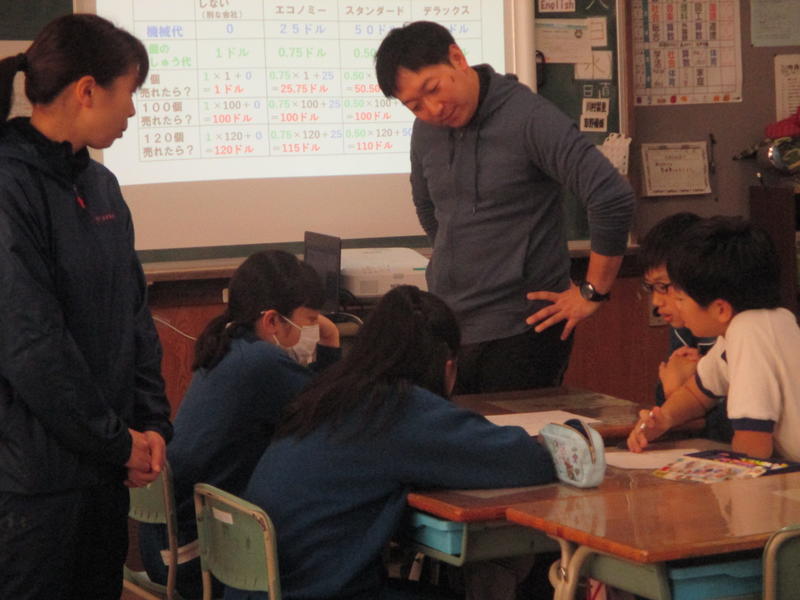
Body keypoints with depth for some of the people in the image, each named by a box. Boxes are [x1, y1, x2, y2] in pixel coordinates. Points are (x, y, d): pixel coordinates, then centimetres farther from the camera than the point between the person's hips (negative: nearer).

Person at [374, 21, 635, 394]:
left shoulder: (528, 119, -14)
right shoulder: (427, 131, 7)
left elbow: (614, 199, -20)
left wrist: (592, 293, -13)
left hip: (519, 332, -6)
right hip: (447, 331, 6)